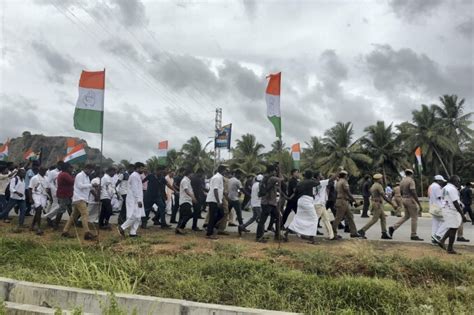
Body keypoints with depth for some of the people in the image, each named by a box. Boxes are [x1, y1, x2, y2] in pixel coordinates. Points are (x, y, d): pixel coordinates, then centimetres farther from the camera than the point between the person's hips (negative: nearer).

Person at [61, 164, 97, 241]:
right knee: (85, 214, -18)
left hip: (82, 199, 10)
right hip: (79, 198, -10)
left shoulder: (86, 177, 20)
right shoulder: (80, 175, -9)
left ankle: (65, 231, 20)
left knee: (74, 216, 13)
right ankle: (87, 233, -23)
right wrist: (91, 185, -19)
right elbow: (80, 186, -20)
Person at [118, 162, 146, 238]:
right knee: (134, 216, -11)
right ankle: (122, 227, 1)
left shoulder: (138, 176, 17)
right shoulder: (134, 176, -13)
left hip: (137, 200, 10)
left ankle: (133, 232, 11)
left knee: (138, 217, 8)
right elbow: (135, 189, -19)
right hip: (134, 200, -10)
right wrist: (139, 200, -21)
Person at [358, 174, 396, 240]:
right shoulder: (378, 186, -14)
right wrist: (392, 204, -15)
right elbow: (384, 196, -19)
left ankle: (384, 234, 8)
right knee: (374, 219, -8)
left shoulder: (373, 186, 16)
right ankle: (362, 230, -10)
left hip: (375, 204, 10)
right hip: (378, 204, -10)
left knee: (383, 218, 10)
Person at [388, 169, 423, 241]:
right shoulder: (411, 180, -14)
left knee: (406, 216, 16)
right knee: (414, 217, 1)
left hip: (404, 199, 8)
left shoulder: (402, 181, 11)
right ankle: (413, 235, 6)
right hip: (410, 199, -8)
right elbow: (413, 193, -20)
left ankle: (393, 228, 5)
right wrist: (419, 203, -17)